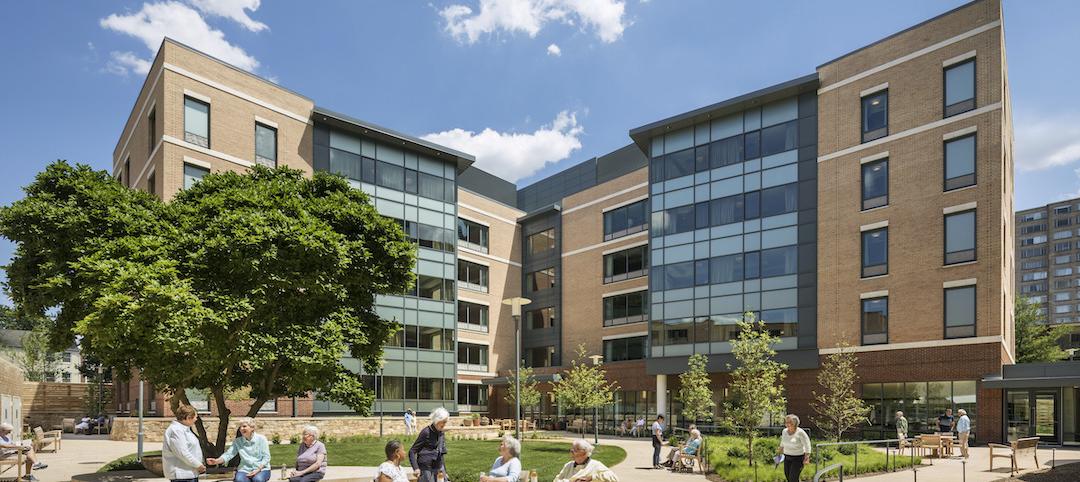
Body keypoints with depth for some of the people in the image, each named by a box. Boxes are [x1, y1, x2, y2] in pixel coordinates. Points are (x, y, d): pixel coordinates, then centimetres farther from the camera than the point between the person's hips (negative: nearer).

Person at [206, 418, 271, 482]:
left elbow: (266, 457, -3)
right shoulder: (237, 441, 7)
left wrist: (258, 470, -17)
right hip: (245, 470, 2)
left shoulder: (261, 439, 0)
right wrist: (217, 461, -24)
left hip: (261, 469, -2)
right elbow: (228, 454, -4)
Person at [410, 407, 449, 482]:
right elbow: (412, 451, -9)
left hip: (439, 469, 6)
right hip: (426, 470, -6)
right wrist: (416, 468, -19)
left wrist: (444, 471, 17)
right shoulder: (426, 432, -12)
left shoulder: (442, 434, 7)